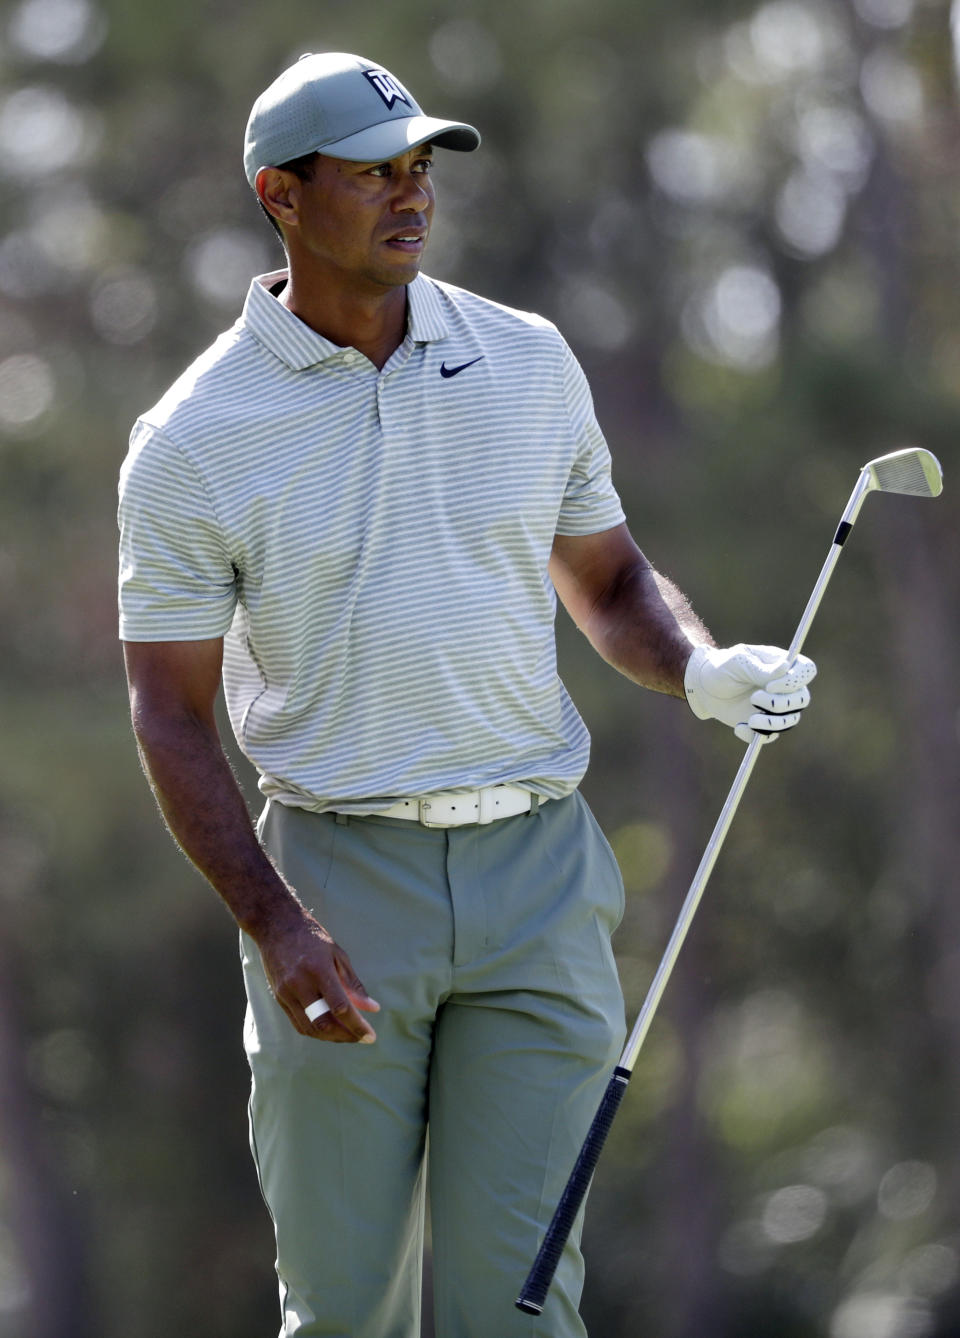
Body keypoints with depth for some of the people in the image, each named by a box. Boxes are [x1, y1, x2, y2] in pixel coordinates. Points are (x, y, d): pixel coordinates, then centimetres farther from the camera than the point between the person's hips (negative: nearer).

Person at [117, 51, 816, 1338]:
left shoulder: (531, 362, 8)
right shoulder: (192, 443, -3)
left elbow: (608, 577, 19)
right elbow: (172, 712, -3)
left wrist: (703, 672, -3)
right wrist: (276, 925, -15)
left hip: (539, 864, 2)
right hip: (338, 878, -2)